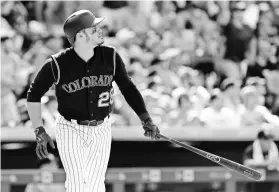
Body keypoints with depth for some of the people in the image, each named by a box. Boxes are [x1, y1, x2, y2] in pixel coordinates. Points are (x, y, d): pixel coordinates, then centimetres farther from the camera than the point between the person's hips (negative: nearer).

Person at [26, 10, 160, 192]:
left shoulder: (110, 56, -10)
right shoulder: (58, 64, -18)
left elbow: (128, 87, -3)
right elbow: (34, 95, -5)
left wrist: (146, 119, -14)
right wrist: (40, 132, -10)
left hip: (101, 131, 3)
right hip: (71, 131, -3)